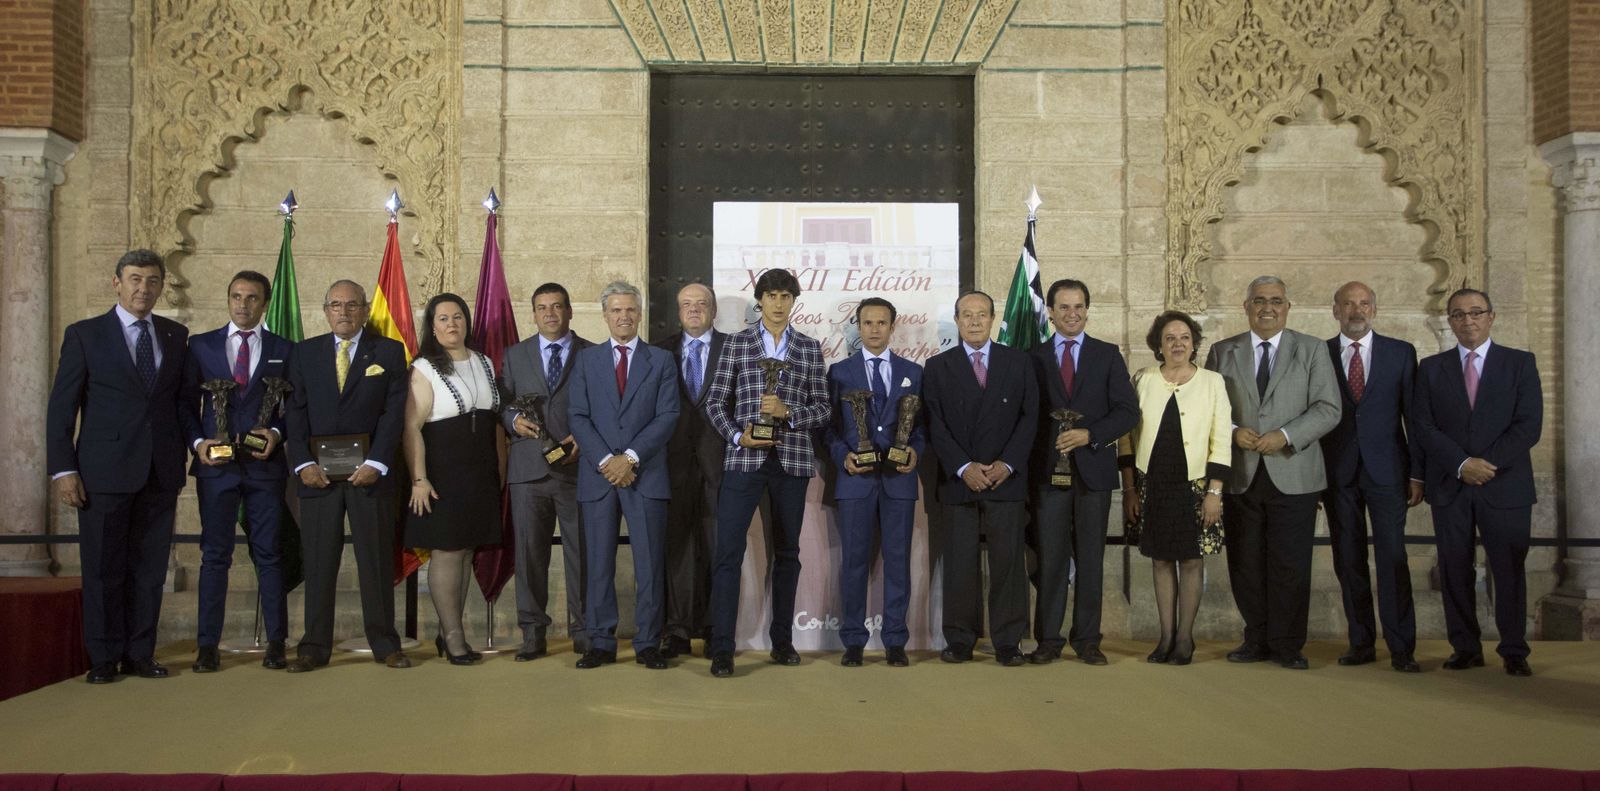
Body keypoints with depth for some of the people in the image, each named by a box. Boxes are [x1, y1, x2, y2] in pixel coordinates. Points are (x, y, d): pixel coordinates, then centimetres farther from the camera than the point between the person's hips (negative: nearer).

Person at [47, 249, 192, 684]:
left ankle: (140, 654, 15)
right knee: (103, 569, 3)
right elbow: (61, 408, 0)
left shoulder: (176, 336, 11)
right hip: (105, 472, -3)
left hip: (160, 472, 3)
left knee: (150, 568, 6)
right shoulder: (84, 334, 2)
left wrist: (180, 460, 6)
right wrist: (62, 469, -7)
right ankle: (103, 659, 13)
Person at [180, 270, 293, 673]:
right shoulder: (201, 345, 9)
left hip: (265, 462, 0)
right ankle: (207, 645, 9)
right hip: (215, 462, 0)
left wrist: (277, 432, -9)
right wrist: (197, 441, -6)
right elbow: (185, 403, 9)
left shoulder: (284, 349, 8)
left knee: (269, 553, 3)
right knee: (214, 555, 4)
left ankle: (276, 643, 9)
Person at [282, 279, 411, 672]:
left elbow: (393, 412, -1)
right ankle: (315, 647, 10)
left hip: (370, 473, -1)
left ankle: (384, 644, 11)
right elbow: (296, 411, 5)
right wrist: (303, 463, -7)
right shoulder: (305, 352, 11)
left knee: (377, 560, 4)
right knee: (318, 562, 3)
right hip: (318, 473, 1)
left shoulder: (389, 352, 6)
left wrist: (376, 463, -12)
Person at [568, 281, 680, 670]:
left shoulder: (661, 360, 8)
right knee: (599, 564, 4)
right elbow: (578, 416, 3)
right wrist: (605, 460, -10)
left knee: (649, 563, 1)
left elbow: (667, 416, -1)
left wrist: (630, 457, -12)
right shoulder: (587, 359, 11)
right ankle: (601, 643, 12)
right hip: (598, 476, 1)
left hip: (646, 476, -1)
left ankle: (648, 644, 9)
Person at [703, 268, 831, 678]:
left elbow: (823, 408, 6)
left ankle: (782, 640, 20)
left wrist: (788, 411, -12)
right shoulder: (736, 343, 6)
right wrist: (737, 436, -12)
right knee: (728, 551, -8)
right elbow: (716, 402, 4)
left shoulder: (810, 348, 9)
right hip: (745, 458, -2)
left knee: (787, 552, 9)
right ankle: (722, 648, -5)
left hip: (792, 459, 2)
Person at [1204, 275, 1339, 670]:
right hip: (1240, 476, 2)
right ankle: (1256, 640, 18)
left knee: (1290, 565, -1)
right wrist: (1232, 432, -9)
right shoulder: (1222, 352, 11)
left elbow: (1328, 409, -2)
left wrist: (1285, 436, -14)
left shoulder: (1312, 350, 6)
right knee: (1245, 564, 6)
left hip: (1292, 476, -2)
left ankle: (1287, 645, 11)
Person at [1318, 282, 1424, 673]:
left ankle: (1401, 650, 0)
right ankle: (1361, 643, 14)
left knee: (1392, 559, -5)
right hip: (1338, 474, 1)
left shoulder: (1400, 353, 6)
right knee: (1348, 562, 5)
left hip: (1386, 470, -1)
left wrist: (1417, 473, -1)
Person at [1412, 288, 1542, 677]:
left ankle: (1514, 652, 11)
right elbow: (1423, 426, 0)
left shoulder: (1520, 363, 6)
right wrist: (1462, 464, -12)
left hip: (1505, 484, -1)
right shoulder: (1431, 368, 10)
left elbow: (1529, 425, -3)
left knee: (1509, 569, 1)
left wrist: (1488, 464, -13)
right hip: (1449, 485, 2)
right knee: (1455, 570, 3)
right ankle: (1466, 648, 12)